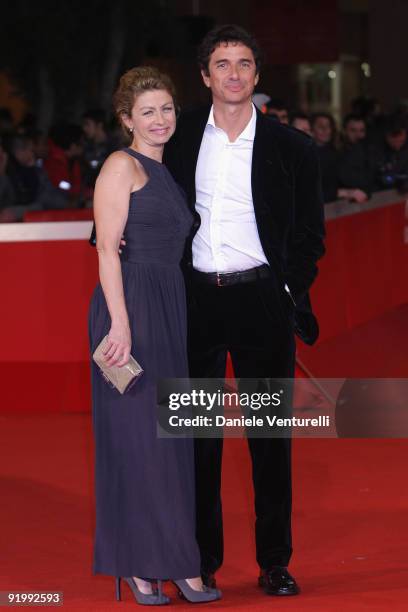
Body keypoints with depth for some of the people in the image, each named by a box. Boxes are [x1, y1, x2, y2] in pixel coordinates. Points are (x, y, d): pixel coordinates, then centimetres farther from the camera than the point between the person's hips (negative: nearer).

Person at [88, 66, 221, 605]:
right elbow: (108, 248, -11)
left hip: (170, 312, 8)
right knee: (136, 433, -5)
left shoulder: (167, 174, 21)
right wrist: (121, 322, -20)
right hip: (131, 306, -7)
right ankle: (137, 562, 2)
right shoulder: (122, 165, -3)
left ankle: (176, 560, 13)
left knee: (172, 435, 7)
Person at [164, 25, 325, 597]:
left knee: (271, 435, 4)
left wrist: (290, 293, -4)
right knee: (198, 433, 6)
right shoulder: (182, 136, 5)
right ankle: (203, 560, 16)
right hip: (196, 300, 2)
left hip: (261, 300, -1)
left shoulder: (292, 148, 0)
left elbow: (310, 234, 6)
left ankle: (275, 561, 13)